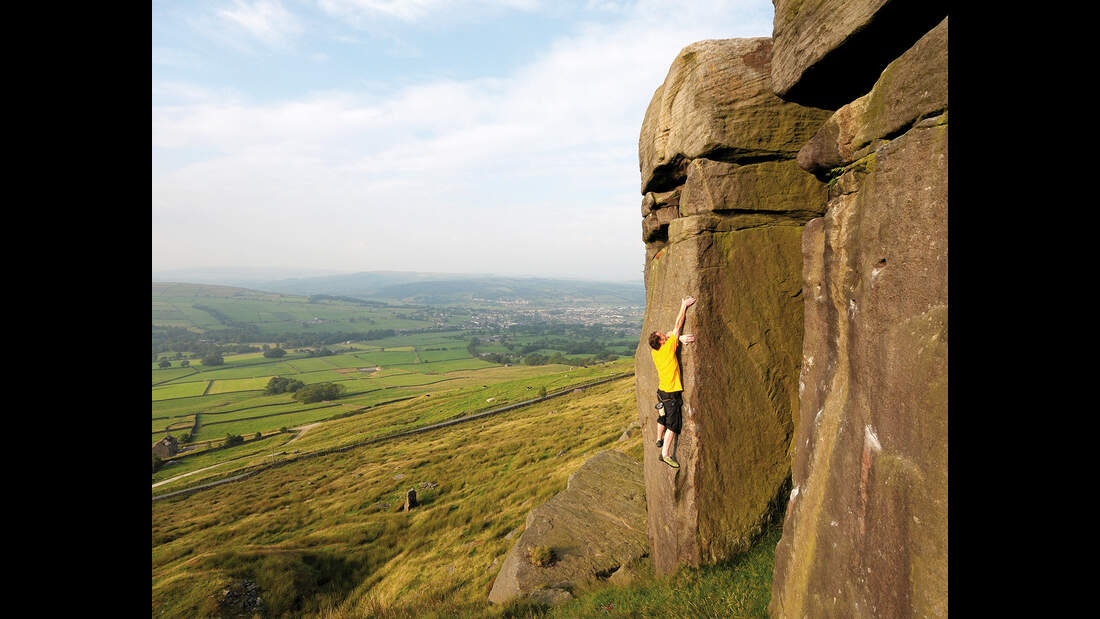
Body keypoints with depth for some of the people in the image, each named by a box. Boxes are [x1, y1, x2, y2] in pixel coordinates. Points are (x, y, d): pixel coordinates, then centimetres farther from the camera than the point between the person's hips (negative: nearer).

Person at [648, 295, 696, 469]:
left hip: (662, 390, 7)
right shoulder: (669, 347, -22)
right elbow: (678, 325, -15)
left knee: (663, 417, 26)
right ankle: (665, 454, 3)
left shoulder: (654, 352, -4)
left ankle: (660, 440, 45)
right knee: (673, 424, 1)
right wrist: (684, 306, -8)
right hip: (672, 393, -7)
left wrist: (679, 338, -8)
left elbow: (670, 333, 9)